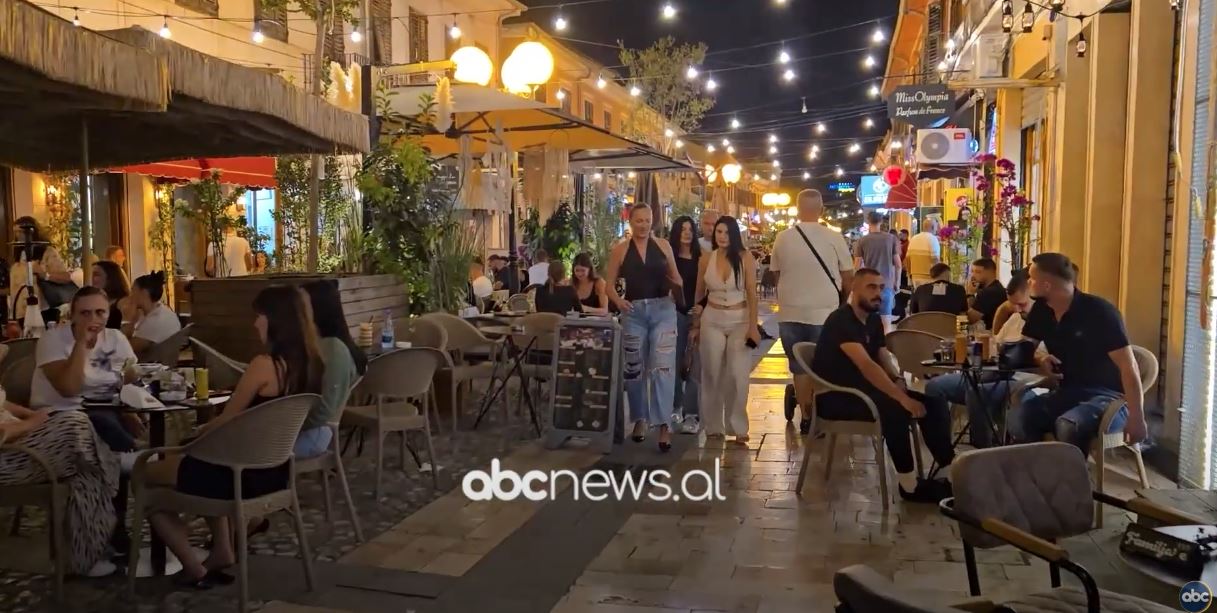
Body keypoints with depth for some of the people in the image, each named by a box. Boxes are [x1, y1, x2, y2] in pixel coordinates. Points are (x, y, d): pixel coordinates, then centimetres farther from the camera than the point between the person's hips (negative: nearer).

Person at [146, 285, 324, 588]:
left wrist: (201, 430, 9)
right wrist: (212, 428, 15)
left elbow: (225, 422, -13)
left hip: (247, 474, -8)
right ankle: (223, 551, 28)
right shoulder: (311, 363, 0)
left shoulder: (264, 365, -23)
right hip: (277, 471, 8)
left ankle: (193, 569, 17)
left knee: (146, 476, 16)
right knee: (209, 461, 37)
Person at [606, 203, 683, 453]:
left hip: (663, 310, 0)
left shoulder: (663, 246, 6)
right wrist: (617, 300, -15)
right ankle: (640, 419, 26)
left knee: (662, 367, -10)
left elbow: (676, 277, 13)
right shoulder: (620, 250, 3)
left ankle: (663, 425, -10)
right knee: (634, 368, 10)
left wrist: (678, 292, -8)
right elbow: (609, 284, 5)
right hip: (634, 312, 1)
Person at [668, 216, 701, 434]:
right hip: (675, 313, 0)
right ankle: (675, 408, 23)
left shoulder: (701, 257, 5)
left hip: (696, 314, 0)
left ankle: (691, 414, -2)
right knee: (675, 362, 6)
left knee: (694, 365, -4)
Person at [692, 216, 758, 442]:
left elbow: (752, 294, -6)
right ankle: (713, 425, 19)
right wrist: (695, 325, 11)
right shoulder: (706, 260, 1)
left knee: (738, 375, -3)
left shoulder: (746, 258, -6)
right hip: (712, 320, 2)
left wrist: (753, 326, -11)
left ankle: (738, 427, 9)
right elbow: (699, 294, 9)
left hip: (740, 320, -2)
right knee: (712, 374, 7)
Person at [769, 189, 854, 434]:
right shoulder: (834, 238, -8)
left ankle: (806, 417, 18)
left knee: (799, 367, 13)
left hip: (791, 313, 2)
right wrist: (842, 299, 21)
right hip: (825, 313, -2)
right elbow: (848, 277, 0)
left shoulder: (782, 238, -3)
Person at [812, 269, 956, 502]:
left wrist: (898, 380, -15)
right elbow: (866, 365, -30)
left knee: (933, 402, -6)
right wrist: (903, 398, -35)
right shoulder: (841, 321, -18)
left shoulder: (874, 320, 11)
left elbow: (884, 359, 8)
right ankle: (909, 485, -20)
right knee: (895, 409, -33)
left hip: (864, 390, 9)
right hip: (834, 397, -9)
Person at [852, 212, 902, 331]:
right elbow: (898, 264, 2)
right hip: (887, 284, 1)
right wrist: (897, 281, 14)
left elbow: (857, 266, -3)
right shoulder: (892, 238, 1)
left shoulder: (861, 241, -2)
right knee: (886, 322, 3)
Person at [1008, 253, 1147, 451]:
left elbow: (1128, 366, -18)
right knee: (1019, 417, -26)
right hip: (1069, 393, 5)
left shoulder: (1099, 312, -16)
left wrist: (1136, 418, -23)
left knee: (1068, 426, -37)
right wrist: (1039, 360, -11)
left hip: (1108, 396, -5)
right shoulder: (1041, 310, 3)